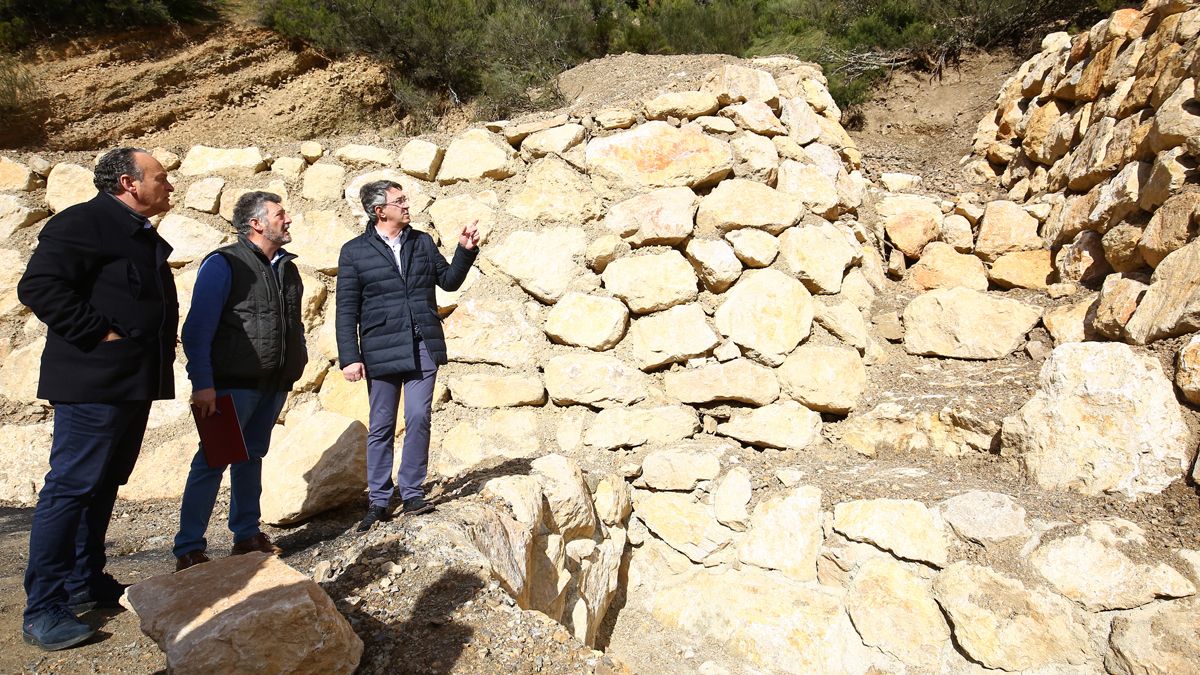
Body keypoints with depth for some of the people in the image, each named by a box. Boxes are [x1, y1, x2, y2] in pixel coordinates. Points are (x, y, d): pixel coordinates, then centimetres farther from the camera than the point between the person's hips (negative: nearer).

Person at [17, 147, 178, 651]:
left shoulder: (143, 236, 18)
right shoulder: (85, 222, -11)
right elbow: (38, 285, -21)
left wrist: (155, 371, 16)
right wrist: (98, 332, -21)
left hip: (132, 384, 10)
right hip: (94, 383, -10)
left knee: (104, 485, 16)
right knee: (70, 487, -5)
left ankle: (85, 583, 28)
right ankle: (43, 609, 3)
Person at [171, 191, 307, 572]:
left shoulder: (287, 268, 13)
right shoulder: (224, 264, -8)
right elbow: (197, 330, -13)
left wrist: (294, 367, 12)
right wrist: (202, 384, -19)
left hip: (273, 384, 7)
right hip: (233, 382, -7)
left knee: (252, 456, 16)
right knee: (212, 461, -3)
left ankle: (247, 535, 26)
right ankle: (189, 550, 4)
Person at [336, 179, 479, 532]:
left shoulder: (422, 242, 12)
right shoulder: (354, 251, 2)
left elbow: (449, 280, 17)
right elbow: (347, 310, -1)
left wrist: (465, 251, 2)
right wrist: (349, 357, -8)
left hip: (423, 347, 2)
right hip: (381, 350, -2)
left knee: (419, 418, -3)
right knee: (381, 426, 5)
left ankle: (412, 493, 11)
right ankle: (379, 501, 17)